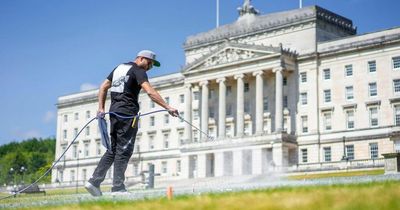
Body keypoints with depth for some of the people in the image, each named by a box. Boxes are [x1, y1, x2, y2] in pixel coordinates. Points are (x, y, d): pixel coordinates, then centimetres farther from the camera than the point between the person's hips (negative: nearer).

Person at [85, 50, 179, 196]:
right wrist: (168, 107, -26)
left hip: (114, 112, 8)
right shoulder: (138, 71, -6)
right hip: (127, 114, -8)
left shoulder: (119, 68, 20)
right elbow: (150, 92, -21)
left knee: (113, 150, 12)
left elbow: (103, 87, 19)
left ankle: (94, 181, 7)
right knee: (124, 151, -5)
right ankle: (118, 188, -4)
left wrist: (101, 108, 15)